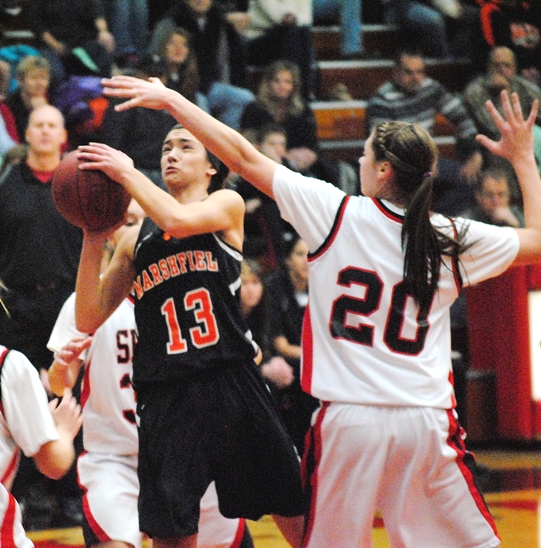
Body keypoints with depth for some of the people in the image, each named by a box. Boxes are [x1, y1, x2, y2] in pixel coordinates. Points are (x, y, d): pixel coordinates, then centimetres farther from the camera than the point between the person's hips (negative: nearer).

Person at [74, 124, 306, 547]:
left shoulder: (227, 204, 7)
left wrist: (127, 173, -7)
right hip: (165, 397, 3)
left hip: (232, 384, -3)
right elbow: (90, 318, 11)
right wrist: (93, 237, 3)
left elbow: (179, 221, -16)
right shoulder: (136, 239, 16)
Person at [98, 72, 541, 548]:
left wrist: (170, 100, 10)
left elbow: (244, 157, 2)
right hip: (426, 422, 1)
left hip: (349, 419, -1)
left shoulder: (336, 213, -3)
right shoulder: (453, 239, 1)